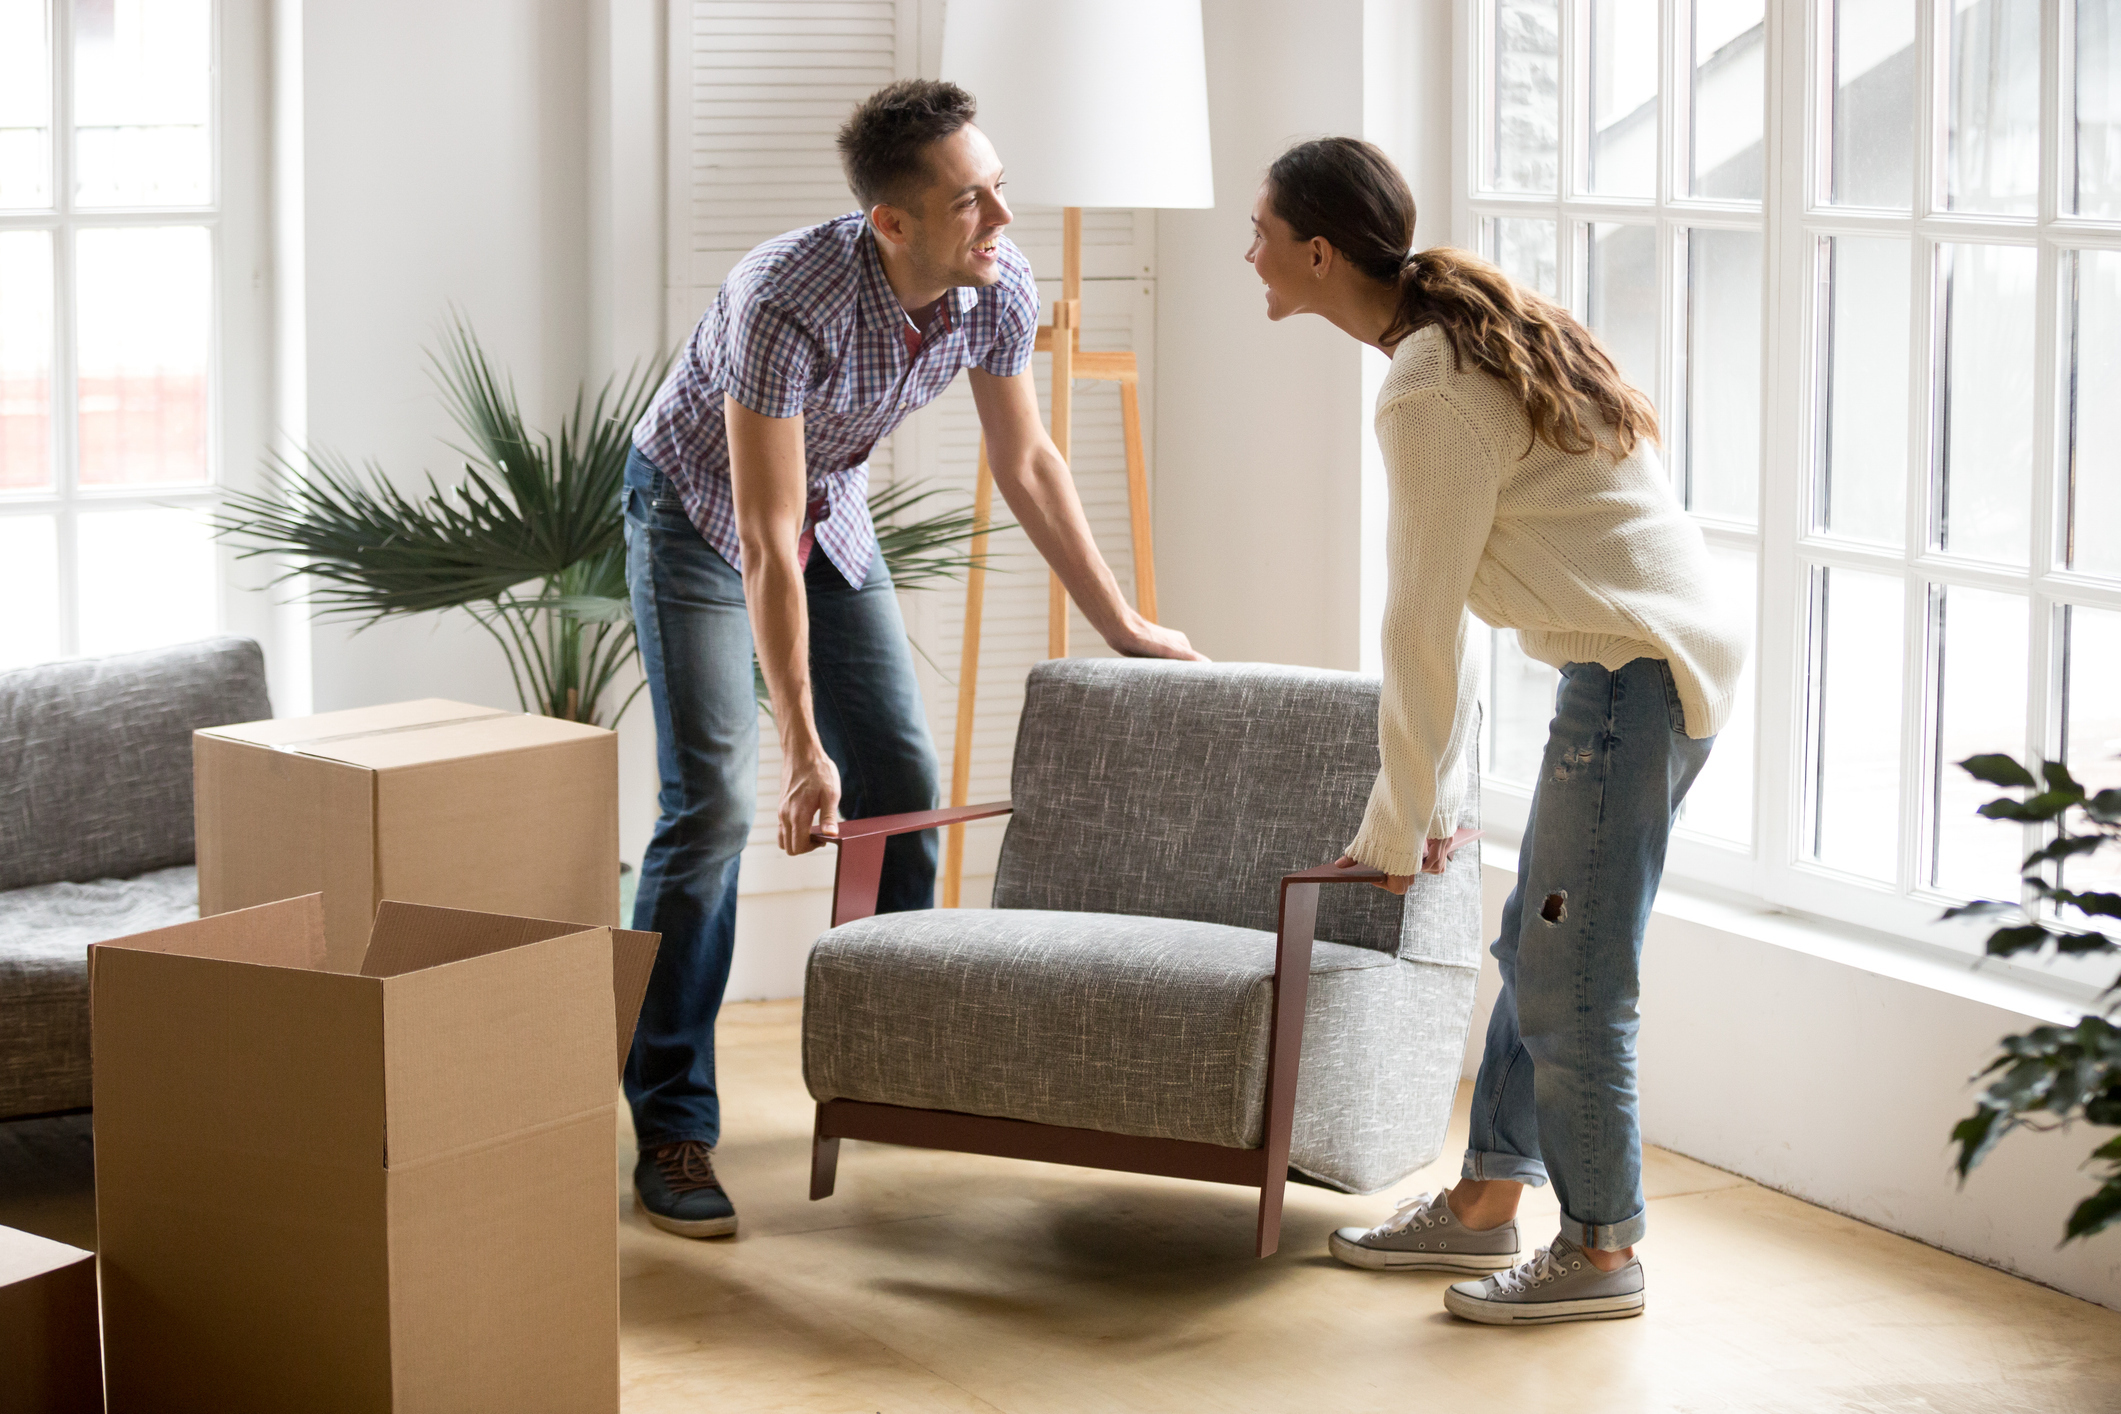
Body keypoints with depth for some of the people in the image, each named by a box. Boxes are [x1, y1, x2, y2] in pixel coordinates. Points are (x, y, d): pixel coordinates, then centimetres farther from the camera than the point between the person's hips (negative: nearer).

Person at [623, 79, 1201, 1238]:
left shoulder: (998, 286, -19)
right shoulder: (789, 303, -38)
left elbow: (1025, 465, -1)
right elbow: (766, 545, -34)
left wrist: (1124, 627, 3)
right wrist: (802, 745, -33)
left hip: (831, 508, 6)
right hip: (697, 505, -6)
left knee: (901, 783, 4)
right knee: (711, 803, -16)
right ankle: (669, 1132, -12)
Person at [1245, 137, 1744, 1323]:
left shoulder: (1430, 393, -18)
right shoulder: (1468, 336, 13)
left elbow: (1425, 625, -15)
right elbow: (1450, 604, 15)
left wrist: (1400, 823, -5)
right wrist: (1438, 796, 16)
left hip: (1638, 677, -10)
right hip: (1654, 660, 10)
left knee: (1571, 982, -2)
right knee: (1537, 950, 17)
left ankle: (1602, 1253, 9)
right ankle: (1486, 1204, 26)